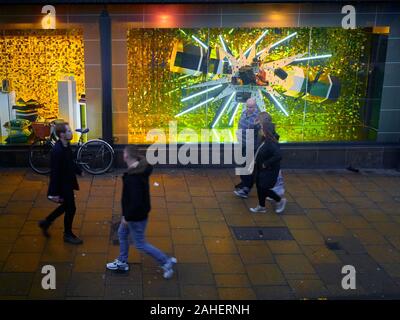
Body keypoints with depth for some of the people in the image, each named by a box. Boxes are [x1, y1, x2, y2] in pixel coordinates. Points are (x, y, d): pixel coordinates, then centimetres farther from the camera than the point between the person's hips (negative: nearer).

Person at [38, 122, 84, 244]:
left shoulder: (66, 145, -2)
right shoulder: (57, 150, -29)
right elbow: (54, 172, -26)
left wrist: (79, 171, 17)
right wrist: (54, 193, -23)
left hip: (67, 182, 9)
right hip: (63, 185, -9)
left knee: (66, 206, 23)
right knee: (70, 209, 6)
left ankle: (46, 222, 39)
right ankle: (68, 235, 26)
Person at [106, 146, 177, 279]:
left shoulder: (133, 178, -32)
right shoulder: (141, 169, -4)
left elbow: (136, 201, -33)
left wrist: (127, 216, -20)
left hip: (136, 215, -9)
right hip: (140, 211, 10)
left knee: (140, 244, 7)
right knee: (122, 234, 24)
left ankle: (167, 262, 15)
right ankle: (122, 262, 40)